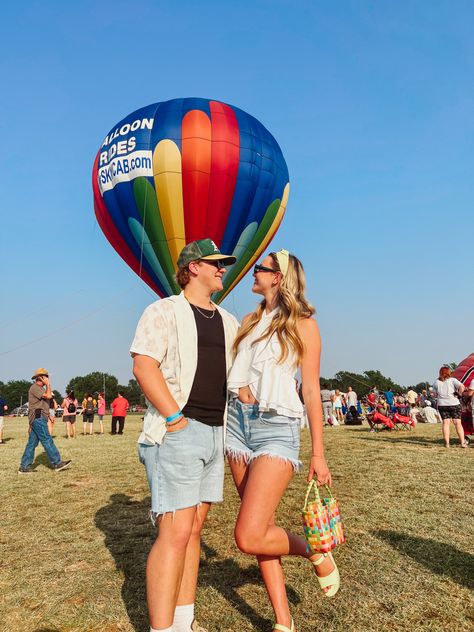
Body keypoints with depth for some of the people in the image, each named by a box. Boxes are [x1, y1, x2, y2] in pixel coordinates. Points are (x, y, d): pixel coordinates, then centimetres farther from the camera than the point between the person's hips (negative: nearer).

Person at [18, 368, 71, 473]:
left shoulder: (40, 388, 22)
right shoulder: (34, 387, -10)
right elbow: (48, 396, -22)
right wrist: (48, 384, -8)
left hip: (39, 418, 10)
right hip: (38, 418, -10)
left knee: (32, 443, 9)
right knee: (47, 440, -10)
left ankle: (24, 467, 11)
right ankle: (57, 463, -9)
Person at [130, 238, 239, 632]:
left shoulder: (229, 322, 17)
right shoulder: (165, 311, -3)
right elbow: (143, 365, -14)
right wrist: (176, 419, -18)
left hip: (215, 433, 7)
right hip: (177, 433, -7)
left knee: (194, 528, 12)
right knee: (175, 532, -9)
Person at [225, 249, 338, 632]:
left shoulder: (302, 325, -3)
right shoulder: (251, 322, 13)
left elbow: (312, 391, -4)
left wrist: (318, 453, -4)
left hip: (277, 428, -6)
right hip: (238, 423, 6)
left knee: (249, 537, -11)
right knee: (262, 527, 10)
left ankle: (313, 551, 19)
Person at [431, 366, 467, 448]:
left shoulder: (436, 382, 4)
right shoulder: (452, 380, -4)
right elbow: (462, 386, -19)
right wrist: (459, 393, -4)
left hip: (442, 405, 2)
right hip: (454, 404, -2)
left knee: (446, 423, 4)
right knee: (458, 423, 5)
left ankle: (447, 443, 2)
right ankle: (463, 442, 5)